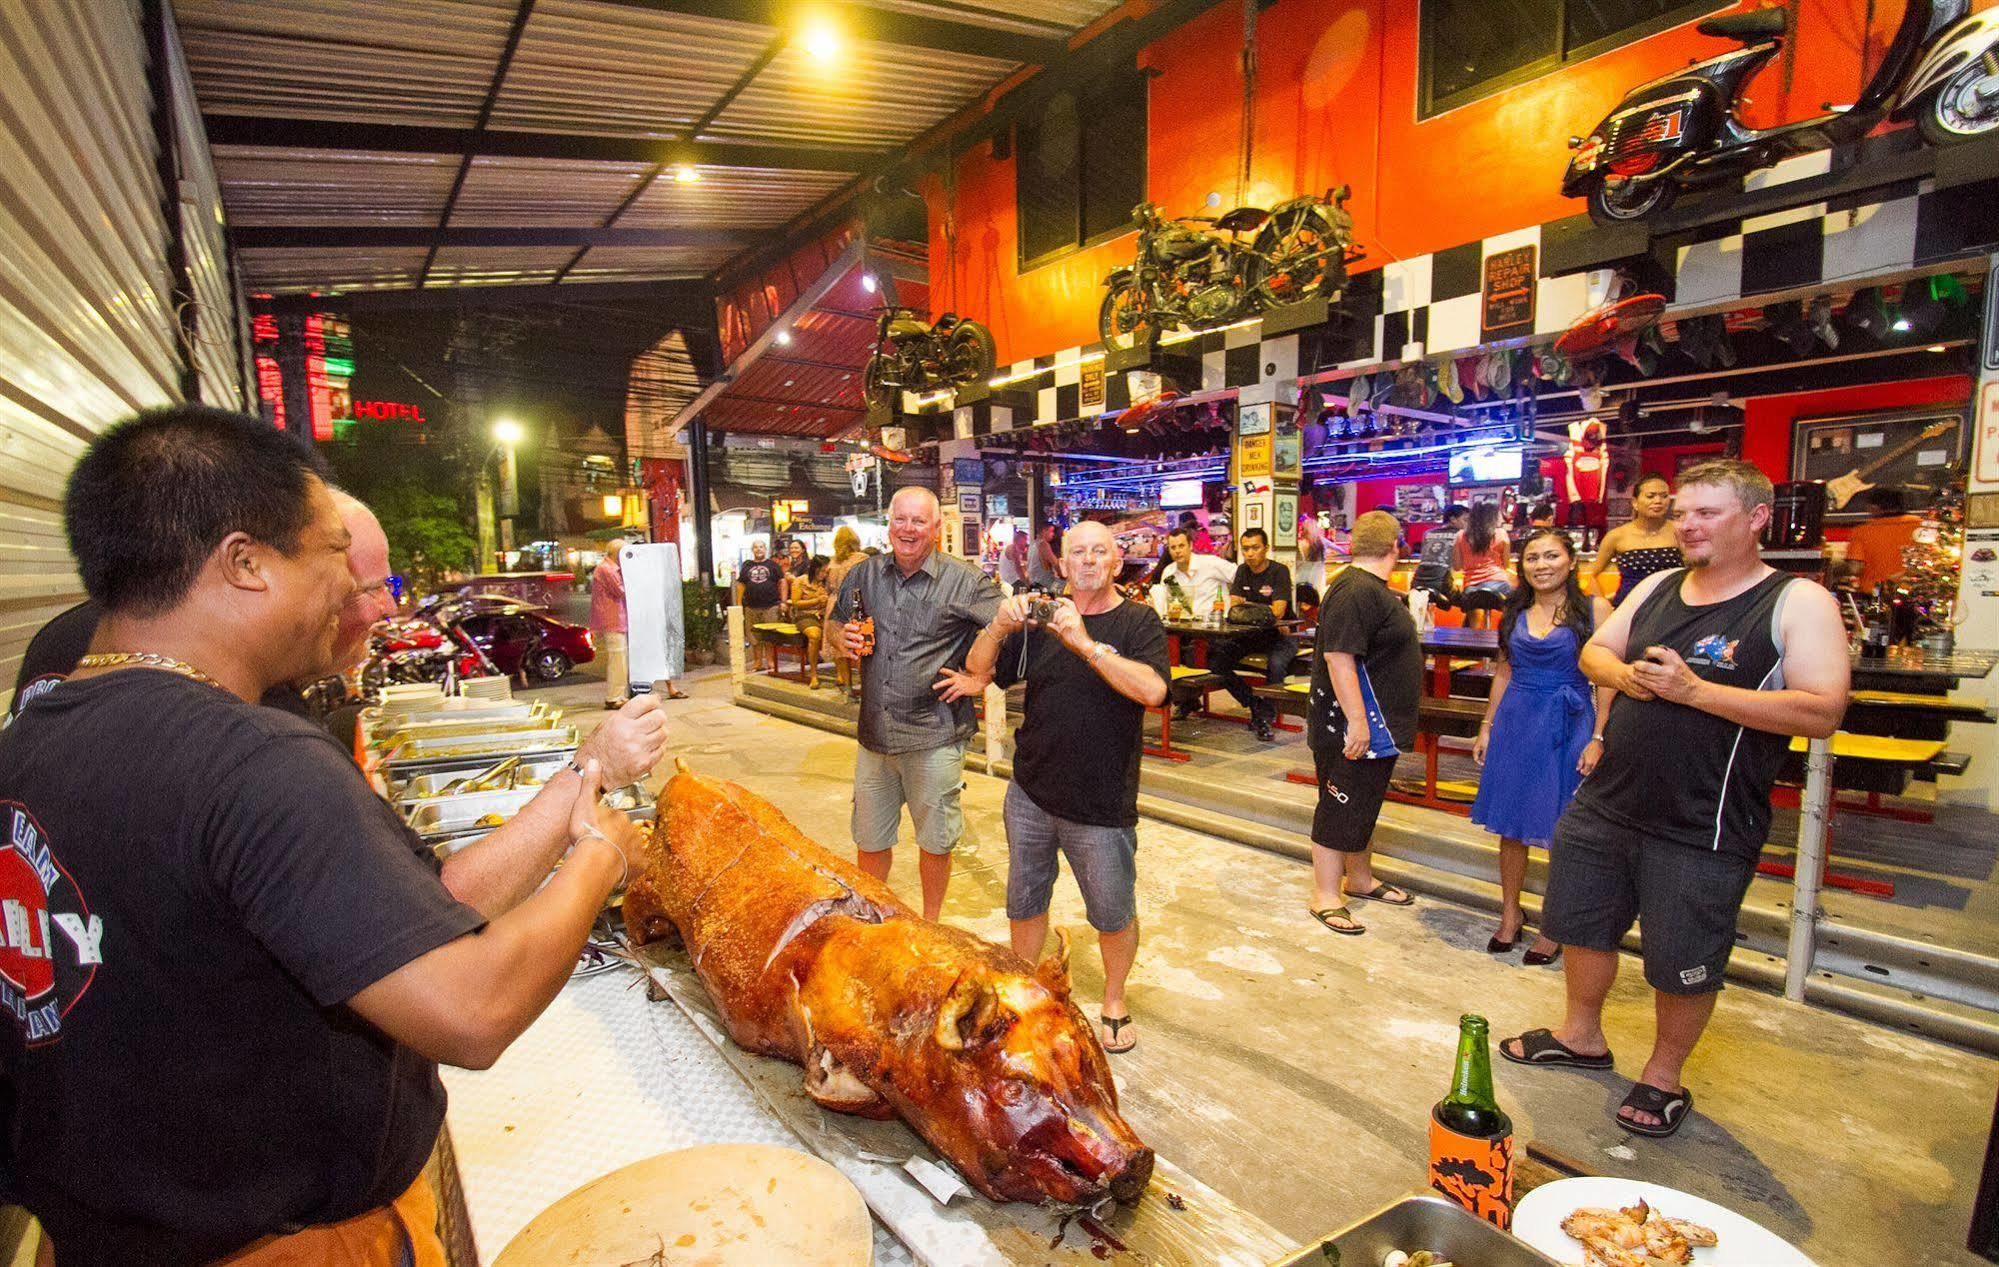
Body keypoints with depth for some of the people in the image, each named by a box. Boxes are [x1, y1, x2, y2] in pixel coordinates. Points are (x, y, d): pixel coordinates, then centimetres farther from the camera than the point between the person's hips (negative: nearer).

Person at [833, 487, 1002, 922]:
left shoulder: (967, 582, -5)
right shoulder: (863, 575, 7)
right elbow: (834, 628, 19)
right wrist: (845, 639, -3)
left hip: (935, 738, -3)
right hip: (874, 732, 4)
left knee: (935, 842, 12)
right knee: (870, 840, 17)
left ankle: (930, 924, 34)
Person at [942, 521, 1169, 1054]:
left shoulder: (1138, 622, -5)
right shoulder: (1041, 618, 6)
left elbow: (1151, 690, -22)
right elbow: (977, 673, 4)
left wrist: (1085, 642, -30)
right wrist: (998, 627, -15)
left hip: (1101, 807, -3)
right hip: (1031, 795, 4)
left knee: (1113, 914, 10)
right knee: (1024, 901, 18)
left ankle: (1114, 1002, 35)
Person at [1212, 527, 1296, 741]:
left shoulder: (1279, 571, -10)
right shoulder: (1243, 571, 9)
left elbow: (1278, 611, -20)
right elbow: (1234, 607, 0)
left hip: (1279, 635, -6)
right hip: (1250, 634, 6)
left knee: (1276, 664, -37)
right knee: (1215, 659, -16)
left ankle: (1266, 717, -16)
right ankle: (1254, 706, -5)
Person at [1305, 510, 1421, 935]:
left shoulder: (1371, 588, 13)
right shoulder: (1357, 593, -22)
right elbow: (1338, 659, -29)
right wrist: (1356, 722, -30)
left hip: (1378, 726, 11)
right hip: (1354, 728, -11)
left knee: (1364, 806, 21)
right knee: (1340, 809, 0)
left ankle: (1360, 879, 36)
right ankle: (1326, 897, 11)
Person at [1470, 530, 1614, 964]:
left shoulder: (1593, 608, -5)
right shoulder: (1515, 611, 8)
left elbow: (1606, 679, -7)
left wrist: (1598, 738, -13)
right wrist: (1487, 727, 12)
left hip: (1569, 728, -4)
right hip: (1515, 724, 4)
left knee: (1563, 831, 4)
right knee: (1510, 825, 9)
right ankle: (1510, 915, 25)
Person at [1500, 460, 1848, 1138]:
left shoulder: (1798, 603, -10)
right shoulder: (1659, 586, 7)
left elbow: (1822, 712, -20)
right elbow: (1593, 651, 15)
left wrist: (1693, 689, -24)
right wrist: (1626, 675, -8)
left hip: (1702, 829, -6)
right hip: (1606, 804, 6)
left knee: (1682, 967, 10)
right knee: (1582, 926, 19)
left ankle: (1663, 1076, 34)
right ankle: (1582, 1036, 42)